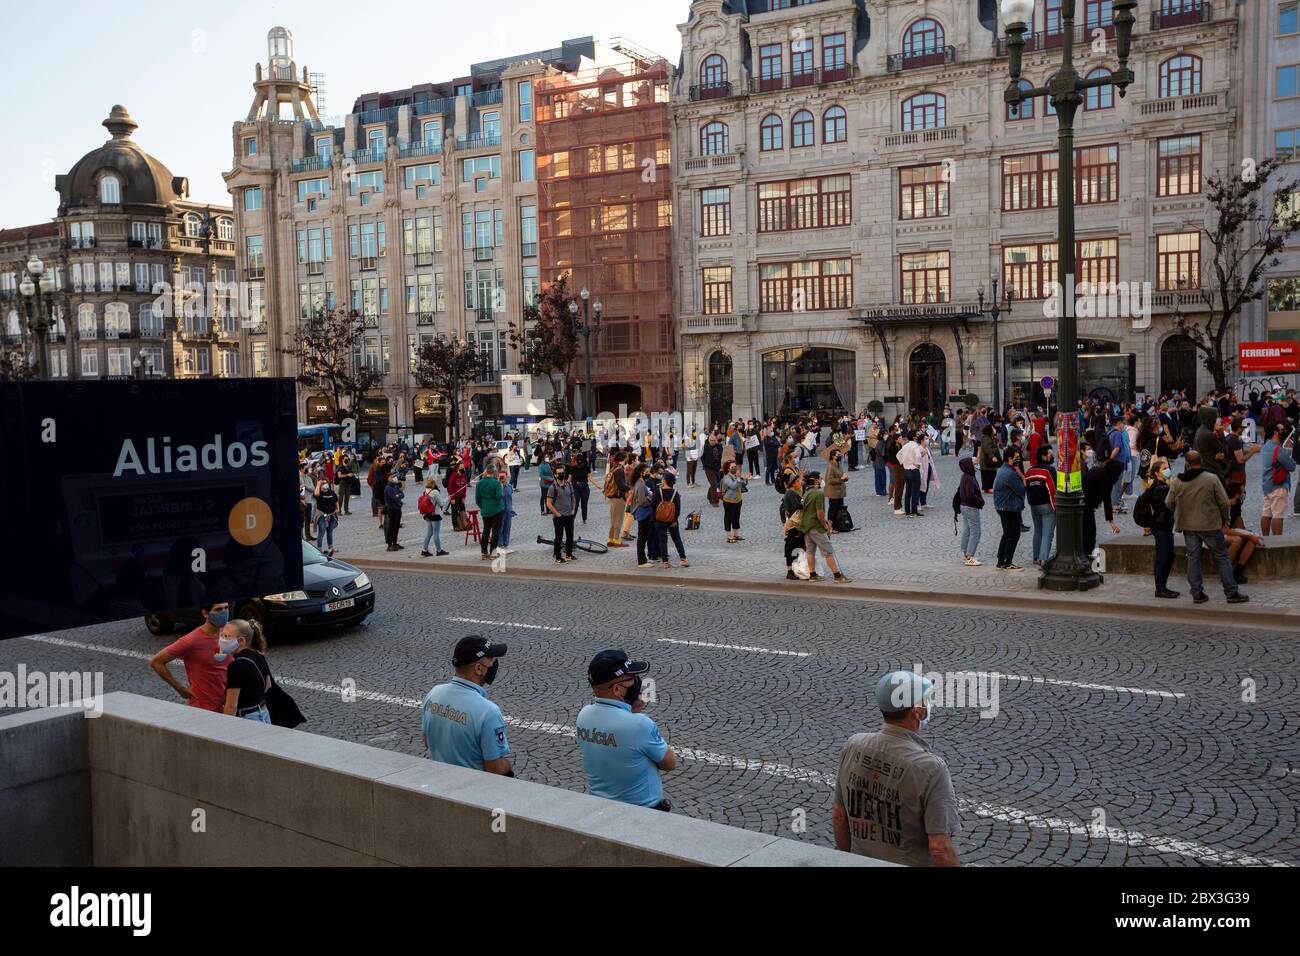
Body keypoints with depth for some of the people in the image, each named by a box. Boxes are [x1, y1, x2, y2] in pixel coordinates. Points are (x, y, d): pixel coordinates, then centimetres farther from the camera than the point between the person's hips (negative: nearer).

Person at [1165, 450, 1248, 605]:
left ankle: (1197, 594, 11)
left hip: (1188, 527, 3)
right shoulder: (1212, 479, -11)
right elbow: (1224, 502, -7)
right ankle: (1232, 593, 8)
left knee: (1193, 558, 9)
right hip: (1210, 525, -3)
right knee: (1222, 557, 6)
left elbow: (1168, 503, 4)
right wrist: (1225, 519, 10)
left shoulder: (1176, 482, -4)